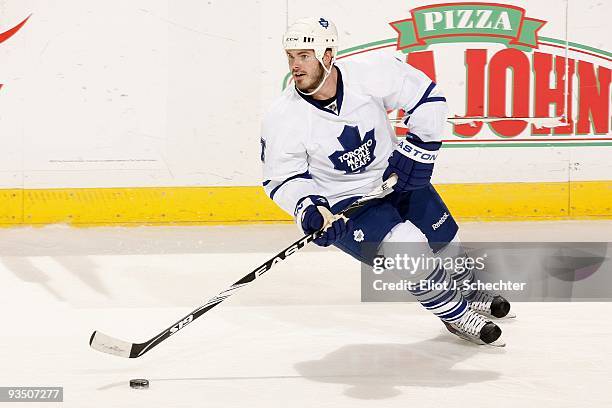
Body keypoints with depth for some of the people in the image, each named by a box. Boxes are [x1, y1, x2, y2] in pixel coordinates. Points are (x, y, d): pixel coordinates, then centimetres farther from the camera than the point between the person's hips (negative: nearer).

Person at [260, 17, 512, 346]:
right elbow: (282, 178, -10)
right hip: (343, 203, -3)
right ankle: (454, 313, 3)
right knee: (406, 247, -22)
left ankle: (471, 291, 49)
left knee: (444, 242, 14)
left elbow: (427, 98, -9)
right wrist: (309, 209, -27)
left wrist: (418, 151, -14)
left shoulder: (372, 72, -22)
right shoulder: (281, 119, -22)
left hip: (397, 178, 3)